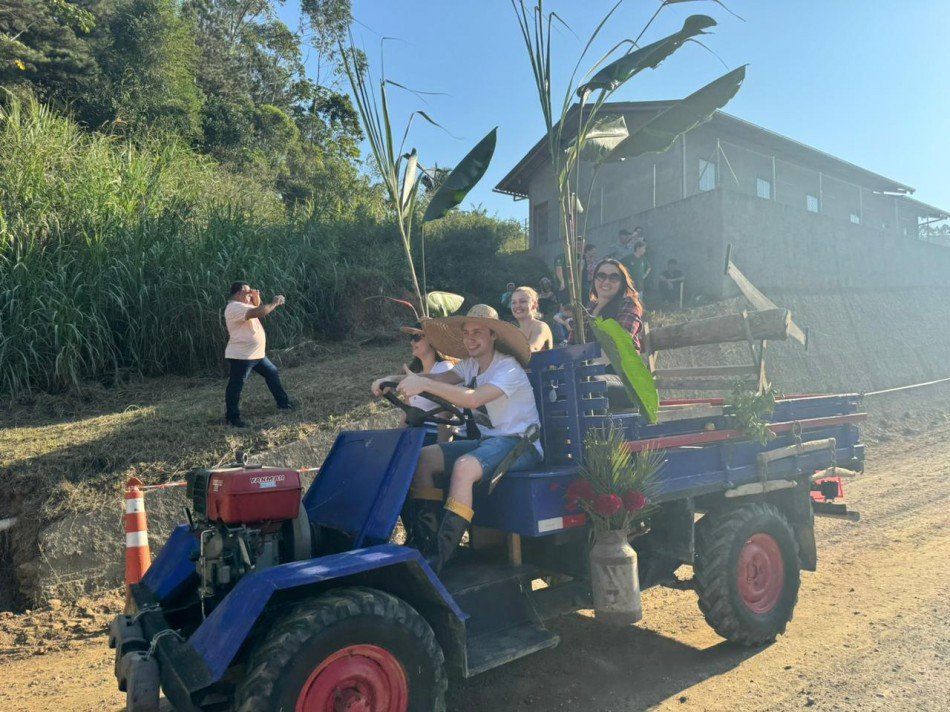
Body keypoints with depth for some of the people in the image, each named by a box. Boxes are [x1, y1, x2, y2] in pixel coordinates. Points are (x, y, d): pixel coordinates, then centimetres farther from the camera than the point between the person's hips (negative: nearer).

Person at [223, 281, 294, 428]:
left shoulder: (243, 306, 14)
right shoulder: (235, 307, -20)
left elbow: (258, 312, 19)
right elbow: (257, 313, -32)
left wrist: (256, 300, 1)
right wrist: (275, 303, -21)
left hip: (256, 354, 11)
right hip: (241, 356, -11)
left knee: (272, 373, 18)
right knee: (236, 387, -2)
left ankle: (283, 402, 29)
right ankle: (232, 417, 7)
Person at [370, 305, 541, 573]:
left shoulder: (508, 368, -15)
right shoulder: (470, 365, 12)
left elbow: (473, 399, -32)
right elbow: (440, 378, -4)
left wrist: (424, 383, -40)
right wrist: (394, 379, -20)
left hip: (521, 443, -8)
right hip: (487, 440, 9)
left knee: (464, 467, -36)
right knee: (424, 458, -8)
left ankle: (437, 559, -32)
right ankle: (422, 542, -7)